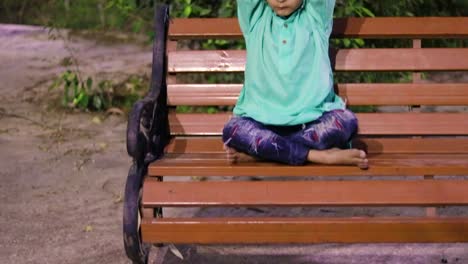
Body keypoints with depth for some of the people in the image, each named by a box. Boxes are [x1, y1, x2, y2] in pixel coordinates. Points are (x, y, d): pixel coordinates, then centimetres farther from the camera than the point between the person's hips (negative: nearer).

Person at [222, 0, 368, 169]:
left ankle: (255, 145, -22)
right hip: (263, 120, 0)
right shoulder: (256, 17, 13)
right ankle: (319, 155, -28)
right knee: (233, 130, -29)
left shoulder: (316, 16, 11)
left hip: (312, 119, 0)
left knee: (346, 121, -30)